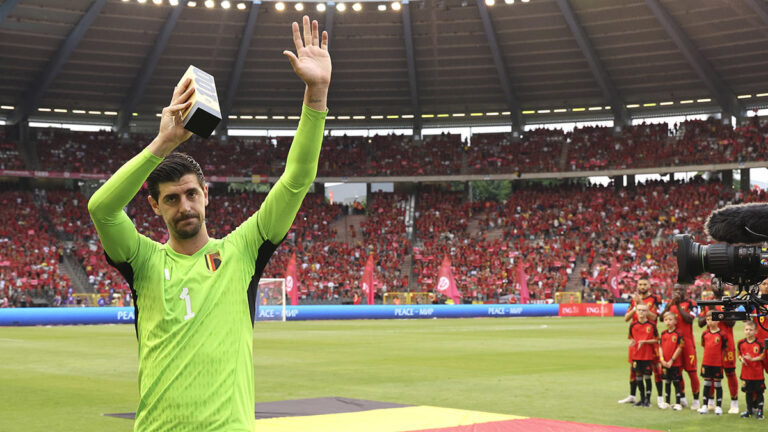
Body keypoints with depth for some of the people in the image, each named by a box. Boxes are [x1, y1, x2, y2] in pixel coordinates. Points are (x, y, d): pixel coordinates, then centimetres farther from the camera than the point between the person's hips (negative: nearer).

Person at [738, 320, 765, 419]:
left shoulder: (759, 343, -9)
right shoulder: (741, 343, 2)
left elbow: (762, 356, -10)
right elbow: (739, 354, 12)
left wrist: (752, 359, -22)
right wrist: (741, 358, -10)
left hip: (758, 373, -3)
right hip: (746, 373, 3)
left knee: (759, 392, 4)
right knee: (748, 392, 12)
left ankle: (759, 411, 15)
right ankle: (749, 410, 24)